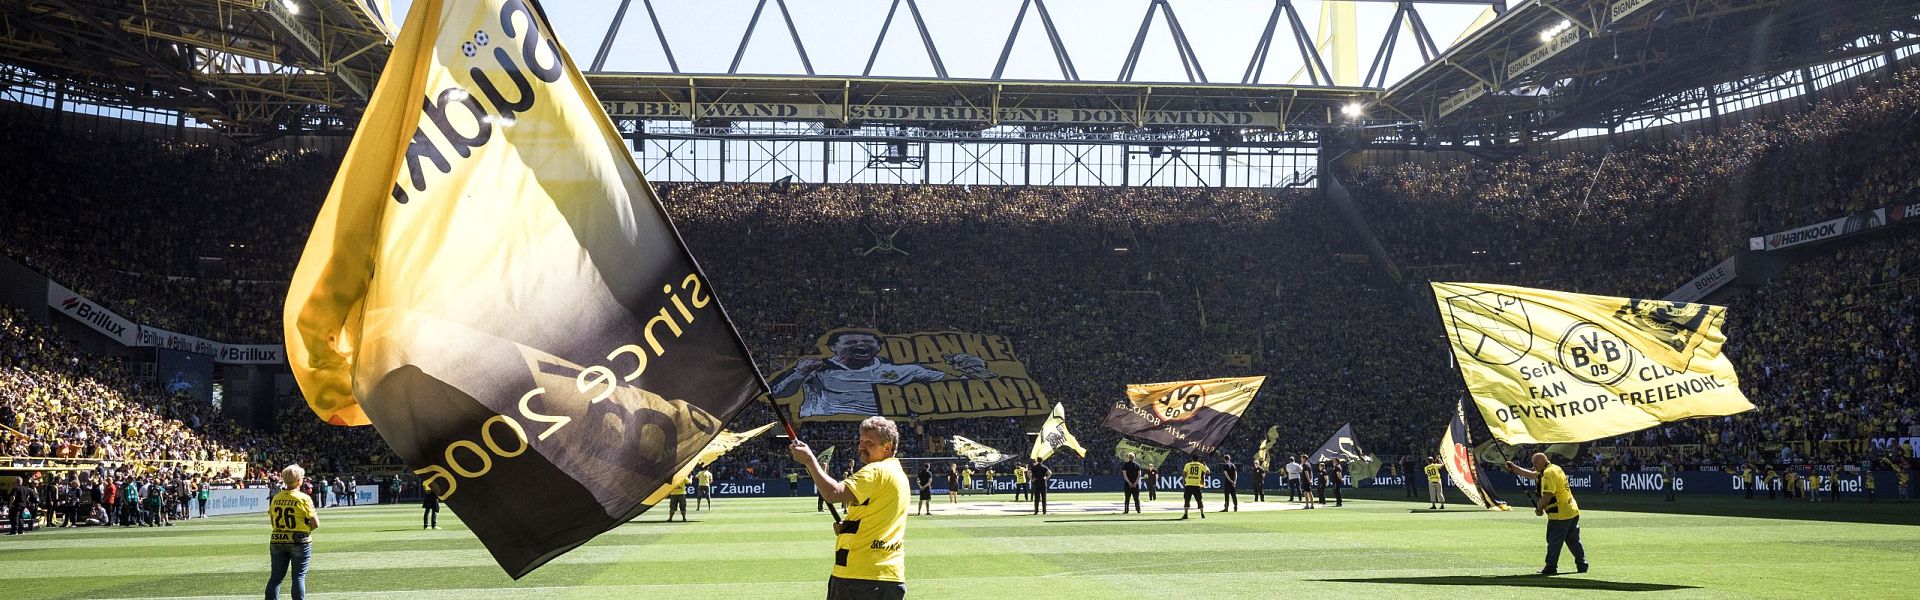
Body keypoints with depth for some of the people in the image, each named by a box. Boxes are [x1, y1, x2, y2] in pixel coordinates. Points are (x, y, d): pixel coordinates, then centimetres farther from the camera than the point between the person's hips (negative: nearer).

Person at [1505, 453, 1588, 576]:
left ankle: (1551, 567, 4)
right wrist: (1514, 468, 25)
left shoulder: (1548, 473, -16)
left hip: (1560, 514, -9)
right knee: (1574, 540, 17)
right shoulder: (1555, 468, 15)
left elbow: (1547, 495, -23)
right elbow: (1530, 474, 26)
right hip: (1573, 511, 10)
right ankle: (1582, 564, 21)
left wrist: (1539, 509, -8)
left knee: (1554, 542, -1)